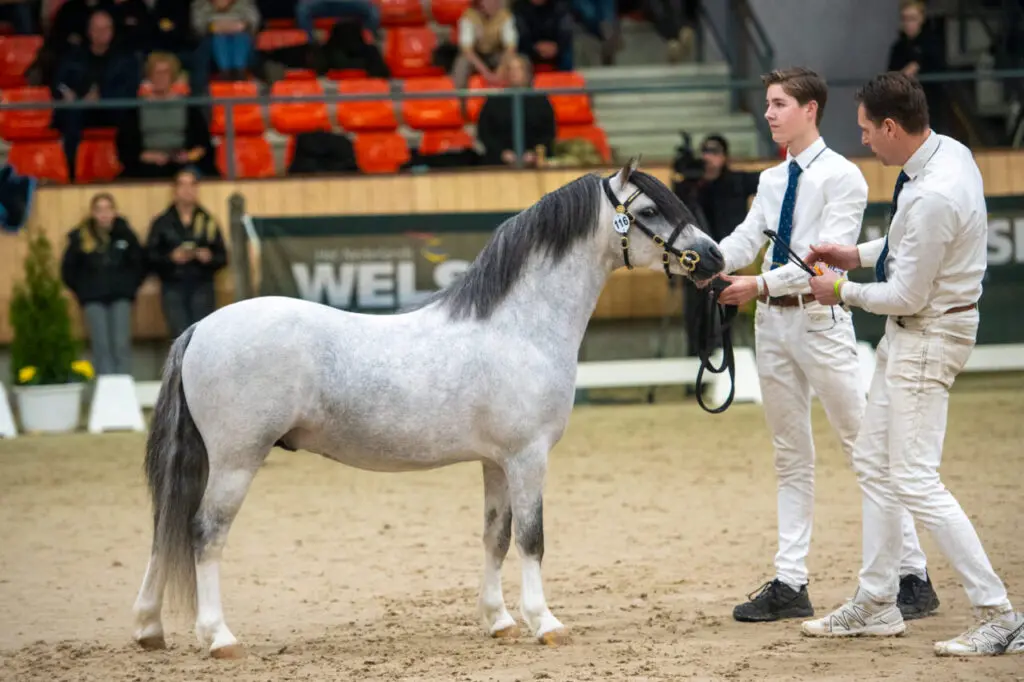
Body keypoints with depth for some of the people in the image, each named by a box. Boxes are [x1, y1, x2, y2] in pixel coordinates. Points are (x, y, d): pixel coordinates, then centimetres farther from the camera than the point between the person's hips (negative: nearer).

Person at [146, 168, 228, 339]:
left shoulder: (208, 221, 13)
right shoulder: (162, 223, 8)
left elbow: (222, 257, 9)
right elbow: (150, 257, 0)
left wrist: (209, 257, -11)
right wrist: (171, 257, -16)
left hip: (202, 287, 1)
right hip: (173, 288, -1)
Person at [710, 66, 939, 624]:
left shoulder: (842, 176, -9)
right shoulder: (772, 181, 13)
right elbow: (744, 241, 5)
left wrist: (762, 285, -26)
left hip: (820, 319, -7)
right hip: (773, 322, 7)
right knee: (791, 455, 10)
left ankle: (914, 575, 3)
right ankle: (790, 584, 13)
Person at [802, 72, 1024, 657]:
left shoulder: (932, 195, -29)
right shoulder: (950, 152, 1)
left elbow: (906, 296, -22)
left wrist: (843, 291, -7)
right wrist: (859, 253, 11)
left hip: (928, 335, -11)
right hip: (909, 334, 11)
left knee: (916, 482, -10)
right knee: (875, 465, 17)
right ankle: (877, 604, 26)